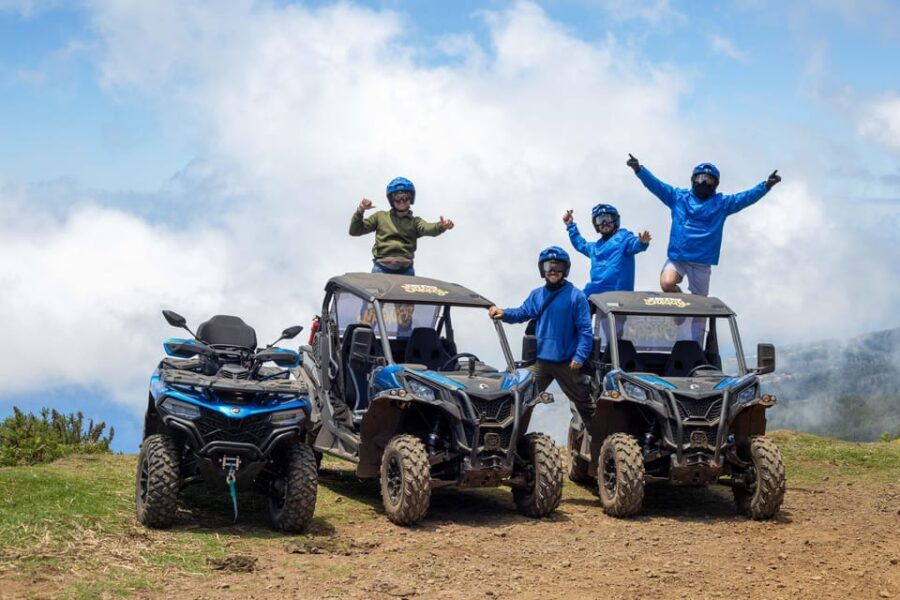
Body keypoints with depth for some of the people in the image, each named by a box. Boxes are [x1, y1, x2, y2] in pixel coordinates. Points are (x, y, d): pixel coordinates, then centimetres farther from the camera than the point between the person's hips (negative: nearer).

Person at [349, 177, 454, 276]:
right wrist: (360, 211, -2)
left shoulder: (415, 222, 15)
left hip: (405, 270, 0)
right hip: (381, 268, 0)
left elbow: (429, 229, -8)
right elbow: (354, 231, 16)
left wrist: (442, 226, -31)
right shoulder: (380, 217, 17)